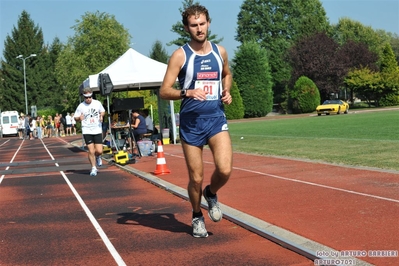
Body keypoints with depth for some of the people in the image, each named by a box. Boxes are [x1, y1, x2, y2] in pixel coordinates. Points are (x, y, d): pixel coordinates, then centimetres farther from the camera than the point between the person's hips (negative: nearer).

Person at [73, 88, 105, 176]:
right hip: (87, 131, -1)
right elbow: (75, 117, 5)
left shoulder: (97, 103, 2)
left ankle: (98, 157, 33)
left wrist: (101, 116, -4)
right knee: (91, 151, -5)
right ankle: (93, 168, 12)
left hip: (97, 130, 1)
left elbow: (103, 111, 19)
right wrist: (79, 118, -18)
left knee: (99, 151, -4)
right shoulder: (81, 106, -3)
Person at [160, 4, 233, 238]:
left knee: (225, 170, -16)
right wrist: (187, 92, -26)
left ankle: (211, 194, 18)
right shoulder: (180, 55, -6)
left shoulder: (220, 51, 6)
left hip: (216, 118, 2)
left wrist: (227, 91, 7)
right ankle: (197, 216, 31)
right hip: (191, 122, -2)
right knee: (196, 178, 4)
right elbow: (164, 91, -8)